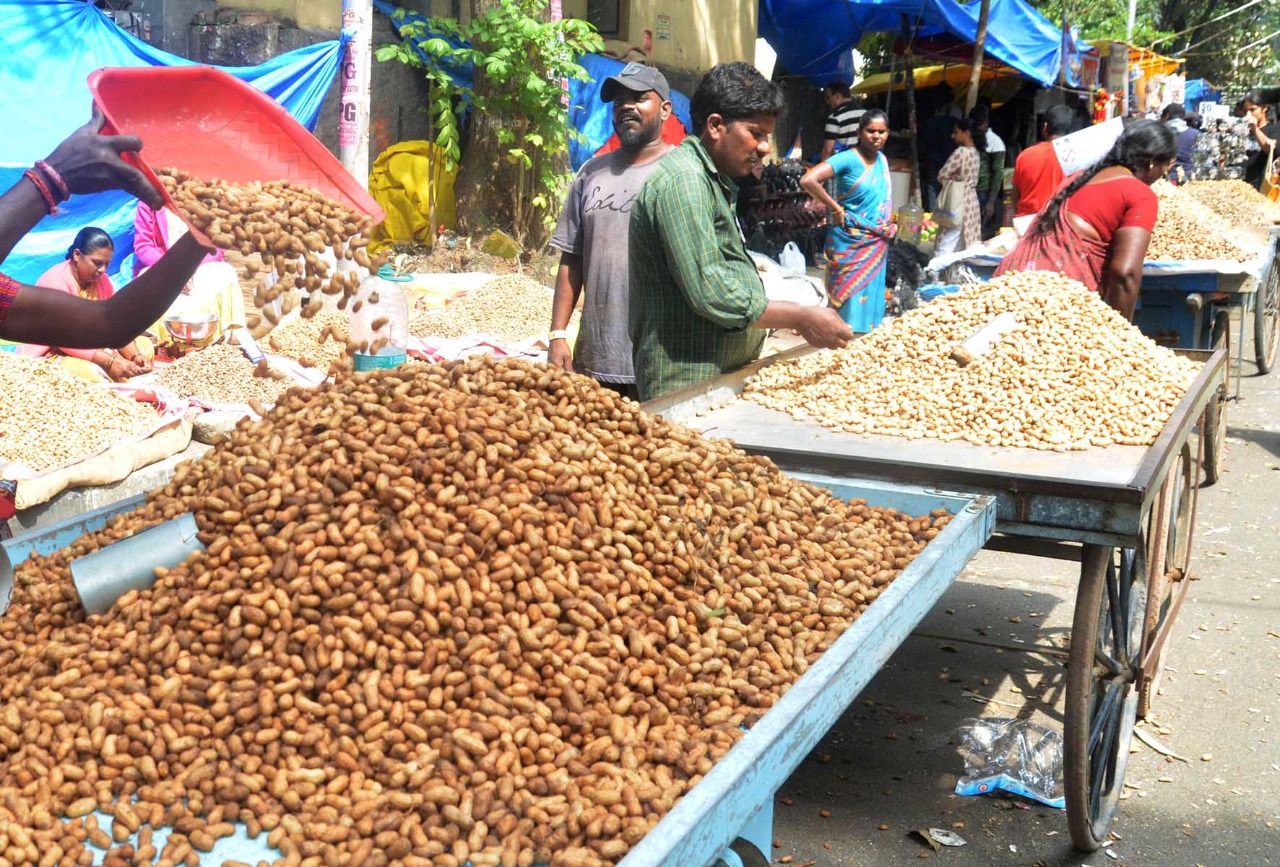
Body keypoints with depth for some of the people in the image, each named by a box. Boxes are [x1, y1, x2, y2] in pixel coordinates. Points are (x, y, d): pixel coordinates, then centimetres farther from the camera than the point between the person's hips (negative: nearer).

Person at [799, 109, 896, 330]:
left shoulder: (882, 160, 8)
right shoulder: (848, 159, -15)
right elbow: (808, 180, -26)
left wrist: (889, 226, 12)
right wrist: (836, 209, -19)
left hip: (876, 244, 7)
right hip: (851, 243, -7)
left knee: (870, 298, 12)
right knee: (851, 300, -5)